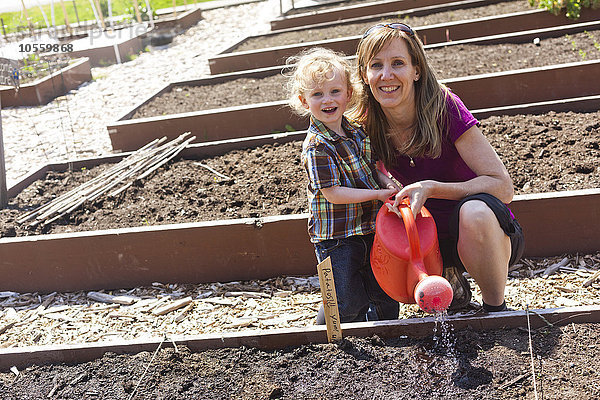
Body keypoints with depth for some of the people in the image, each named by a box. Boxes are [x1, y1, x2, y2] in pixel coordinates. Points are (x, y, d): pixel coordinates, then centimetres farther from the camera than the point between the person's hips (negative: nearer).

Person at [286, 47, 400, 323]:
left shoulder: (356, 132, 4)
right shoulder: (316, 147, -20)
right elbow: (333, 194, -22)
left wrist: (386, 182, -4)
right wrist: (378, 193, -19)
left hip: (369, 227, 7)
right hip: (336, 237, -7)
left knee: (384, 293, 19)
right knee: (347, 303, 0)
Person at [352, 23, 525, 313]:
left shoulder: (444, 107, -20)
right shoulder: (367, 127, -9)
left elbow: (503, 186, -21)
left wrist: (431, 188, -32)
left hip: (489, 233, -4)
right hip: (432, 239, 5)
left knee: (474, 212, -37)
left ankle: (496, 308, -11)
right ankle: (451, 280, 9)